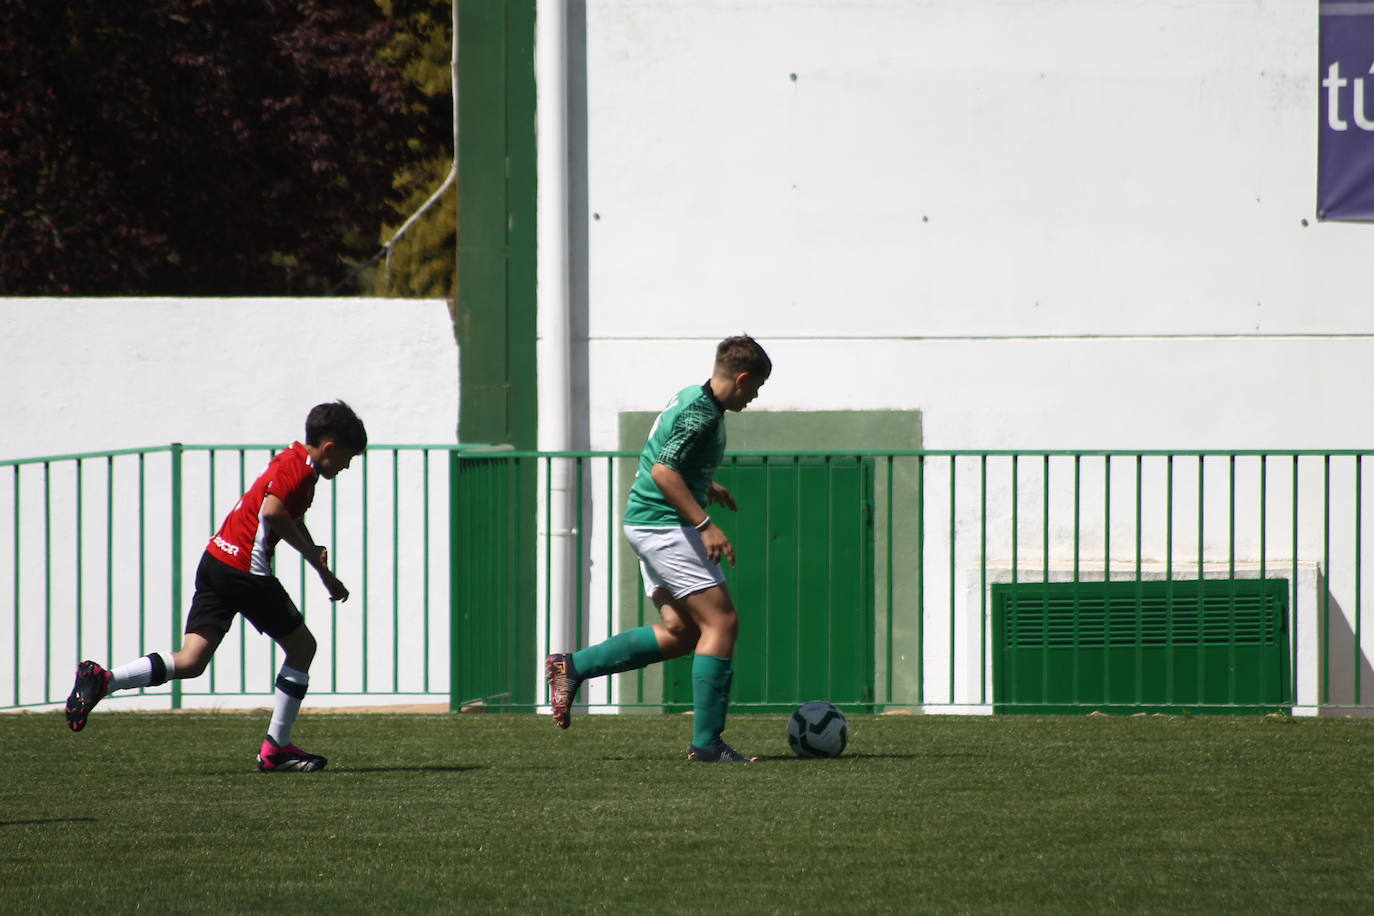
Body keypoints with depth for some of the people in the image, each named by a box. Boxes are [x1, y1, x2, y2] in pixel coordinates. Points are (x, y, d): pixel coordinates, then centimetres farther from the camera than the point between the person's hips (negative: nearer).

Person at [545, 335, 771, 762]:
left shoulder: (689, 398, 15)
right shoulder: (702, 413, -17)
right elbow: (664, 471, -26)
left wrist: (707, 487, 36)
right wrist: (705, 524, -27)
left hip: (646, 522, 11)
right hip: (665, 524, -11)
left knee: (681, 631, 11)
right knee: (721, 620, -9)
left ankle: (572, 666, 10)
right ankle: (706, 742, -10)